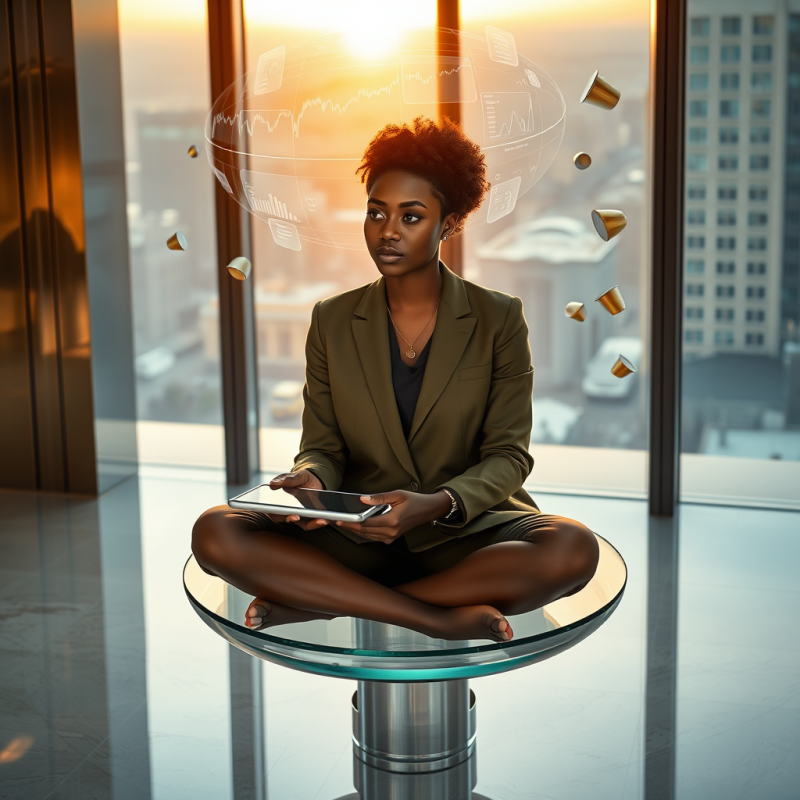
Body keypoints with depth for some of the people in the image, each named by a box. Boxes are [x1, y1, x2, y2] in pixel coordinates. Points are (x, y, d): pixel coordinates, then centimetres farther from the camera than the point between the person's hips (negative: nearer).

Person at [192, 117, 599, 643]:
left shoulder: (499, 319, 2)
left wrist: (437, 504, -23)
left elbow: (508, 455, -2)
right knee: (216, 533, -24)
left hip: (466, 534, -1)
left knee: (573, 550, -34)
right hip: (356, 535, 2)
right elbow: (324, 446, 8)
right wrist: (310, 479, -18)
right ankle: (443, 619, -27)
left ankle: (323, 604, -25)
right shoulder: (333, 322, 9)